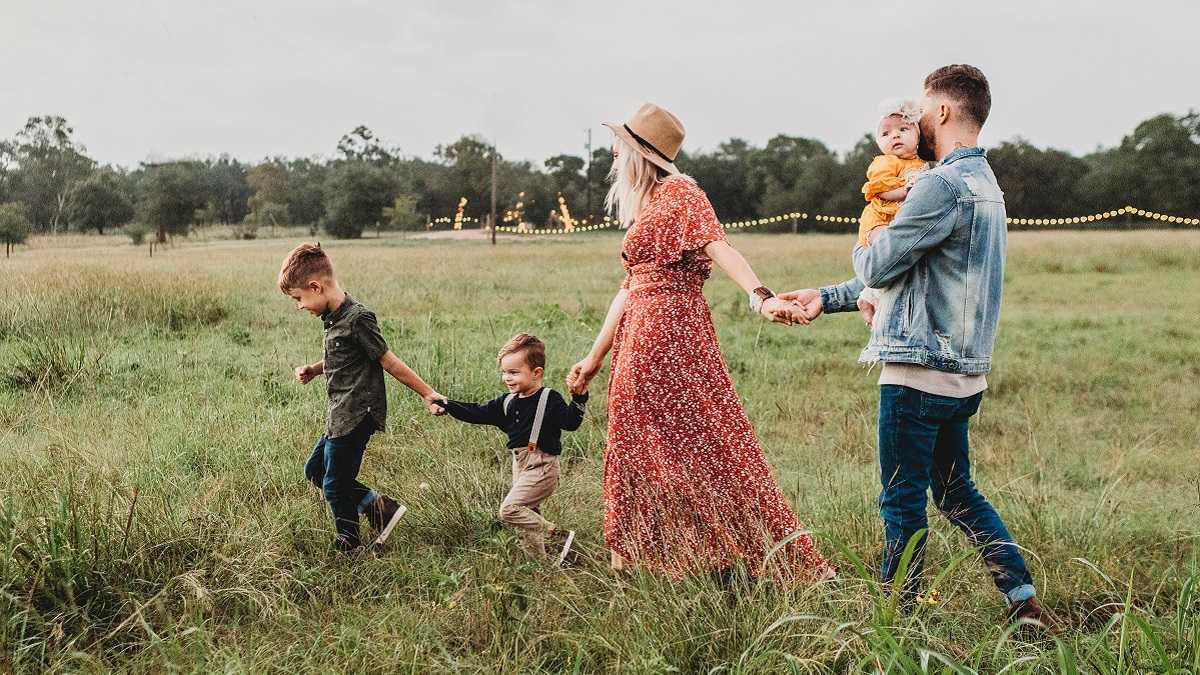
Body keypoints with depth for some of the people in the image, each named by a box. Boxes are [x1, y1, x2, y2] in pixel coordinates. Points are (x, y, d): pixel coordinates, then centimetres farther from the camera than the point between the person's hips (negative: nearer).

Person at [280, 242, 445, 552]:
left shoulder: (357, 319, -21)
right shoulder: (333, 318, 8)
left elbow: (389, 362, -16)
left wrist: (427, 394, -13)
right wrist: (313, 370, 7)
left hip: (356, 417, -10)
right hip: (341, 416, 10)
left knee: (335, 486, 0)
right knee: (315, 471, 19)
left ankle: (350, 548, 18)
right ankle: (379, 506, 18)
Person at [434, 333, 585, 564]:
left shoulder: (550, 399, -10)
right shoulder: (507, 402, 10)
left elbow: (570, 422, -21)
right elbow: (477, 413, 12)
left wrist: (579, 397, -35)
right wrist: (448, 405, 3)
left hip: (542, 466, -8)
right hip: (520, 466, 8)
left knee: (510, 509, -18)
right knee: (527, 514, 12)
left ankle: (560, 536, -11)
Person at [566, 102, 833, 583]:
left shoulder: (679, 193, -7)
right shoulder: (645, 206, 20)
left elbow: (718, 247, -23)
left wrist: (760, 297, -39)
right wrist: (596, 356, 22)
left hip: (671, 336, -9)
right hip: (640, 340, 9)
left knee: (701, 444, -6)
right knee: (642, 451, 11)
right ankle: (652, 561, 19)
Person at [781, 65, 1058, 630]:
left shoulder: (944, 185, -17)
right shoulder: (985, 184, 18)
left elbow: (877, 268, -14)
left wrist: (863, 247, 11)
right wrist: (826, 298, 19)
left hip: (920, 371, -10)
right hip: (962, 373, 10)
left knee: (902, 501, 2)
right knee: (957, 494, 18)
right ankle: (1025, 601, 20)